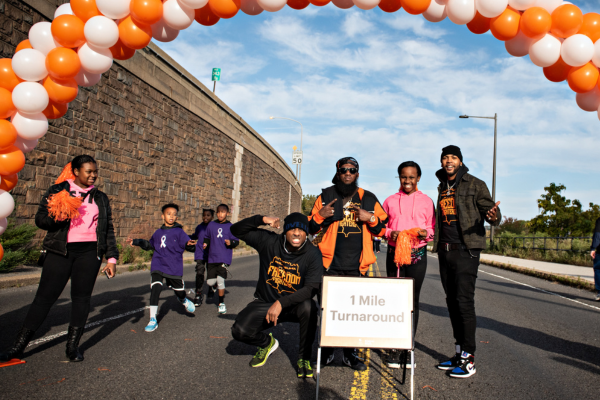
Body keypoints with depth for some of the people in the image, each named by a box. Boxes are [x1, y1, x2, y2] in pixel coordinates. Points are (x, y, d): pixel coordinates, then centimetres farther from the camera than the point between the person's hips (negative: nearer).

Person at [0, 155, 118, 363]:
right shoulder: (57, 191, 6)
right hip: (60, 251, -2)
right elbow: (40, 219, 2)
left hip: (89, 252, 2)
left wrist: (111, 258, 8)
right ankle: (18, 346, 11)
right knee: (45, 296, -1)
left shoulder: (100, 198, 13)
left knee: (81, 297, 3)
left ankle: (73, 346, 15)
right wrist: (58, 216, -18)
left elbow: (108, 230, 14)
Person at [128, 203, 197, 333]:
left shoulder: (179, 232, -2)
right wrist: (136, 242, 20)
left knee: (179, 291, 10)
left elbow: (186, 241, -17)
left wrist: (189, 243, -40)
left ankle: (185, 301, 48)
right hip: (158, 266, 2)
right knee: (155, 289, -15)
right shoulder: (158, 232, 11)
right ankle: (153, 320, -8)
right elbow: (149, 244, 27)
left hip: (174, 268, -2)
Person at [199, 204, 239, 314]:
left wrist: (231, 242, -20)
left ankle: (221, 303, 9)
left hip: (224, 258, -3)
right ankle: (213, 286, 42)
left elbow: (236, 241, 0)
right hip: (212, 258, 3)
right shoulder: (211, 225, 7)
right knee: (210, 281, 2)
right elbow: (206, 237, 21)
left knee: (220, 280, -11)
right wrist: (205, 243, 2)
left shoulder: (230, 227, -1)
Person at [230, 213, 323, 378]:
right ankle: (267, 343, 17)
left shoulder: (313, 253, -15)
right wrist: (261, 219, -26)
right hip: (264, 302, 2)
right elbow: (236, 230, -9)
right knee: (239, 331, -20)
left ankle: (304, 358, -9)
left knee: (308, 307, -35)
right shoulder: (269, 241, -10)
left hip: (294, 305, -1)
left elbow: (311, 288, -22)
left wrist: (282, 302, -32)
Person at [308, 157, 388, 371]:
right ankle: (327, 351, 20)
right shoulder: (325, 197, 9)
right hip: (331, 264, -1)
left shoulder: (369, 199, 11)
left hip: (357, 266, 1)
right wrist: (320, 215, -8)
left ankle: (349, 353, 20)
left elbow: (382, 229, 12)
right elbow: (311, 228, 12)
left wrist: (371, 218, -7)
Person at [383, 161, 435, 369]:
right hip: (394, 253, 1)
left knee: (412, 301, 3)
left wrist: (426, 233, -13)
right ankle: (394, 348, 9)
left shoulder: (426, 201, 8)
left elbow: (433, 228, 8)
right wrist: (390, 233, -8)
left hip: (417, 255, -1)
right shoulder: (390, 201, 11)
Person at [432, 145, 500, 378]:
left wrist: (494, 217, -30)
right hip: (444, 252, 7)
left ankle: (469, 359, 0)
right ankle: (460, 353, 22)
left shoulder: (475, 185, -3)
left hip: (466, 250, -6)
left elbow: (489, 211, -10)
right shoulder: (442, 187, 15)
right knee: (452, 302, 11)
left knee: (464, 302, -9)